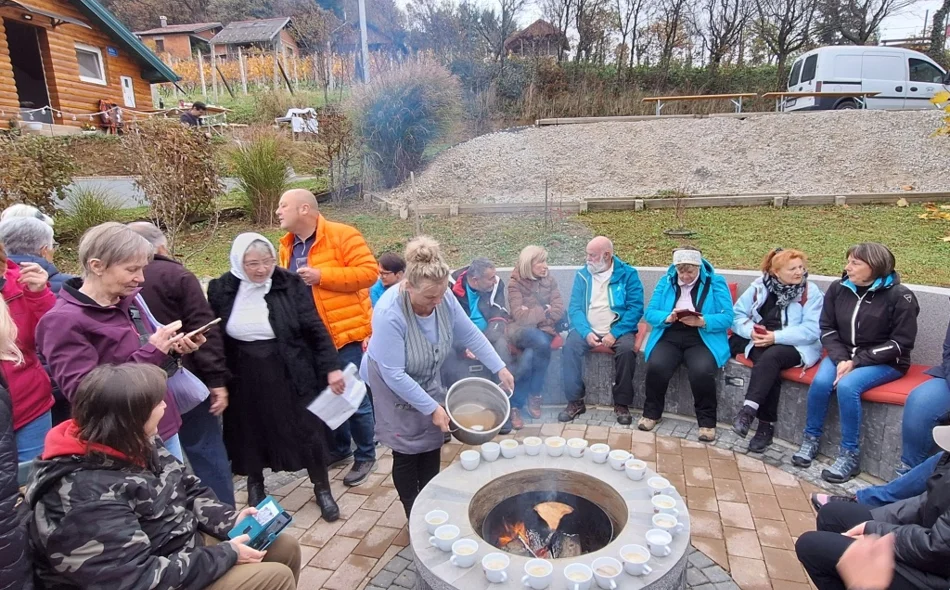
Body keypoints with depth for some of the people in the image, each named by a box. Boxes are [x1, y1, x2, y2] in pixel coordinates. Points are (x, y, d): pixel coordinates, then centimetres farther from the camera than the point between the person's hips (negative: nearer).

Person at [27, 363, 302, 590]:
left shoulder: (135, 445, -4)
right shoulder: (87, 499, -31)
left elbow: (187, 488, 8)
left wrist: (231, 520, -7)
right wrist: (226, 555, -23)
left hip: (184, 542, 8)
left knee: (285, 546, 7)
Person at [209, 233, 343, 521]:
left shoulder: (290, 284, -9)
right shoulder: (221, 289, -4)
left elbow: (315, 329, -8)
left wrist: (331, 367, -12)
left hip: (290, 375, -2)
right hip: (245, 379, 2)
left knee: (307, 432, 6)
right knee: (250, 435, 17)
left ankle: (322, 489, 26)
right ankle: (255, 486, 43)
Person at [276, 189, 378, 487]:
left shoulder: (342, 235, -12)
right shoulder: (288, 246, 11)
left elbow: (369, 271, -18)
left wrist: (321, 275, -22)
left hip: (345, 332, -7)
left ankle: (366, 455, 20)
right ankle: (339, 448, 36)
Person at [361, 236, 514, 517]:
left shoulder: (443, 297, -19)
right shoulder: (389, 314, -35)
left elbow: (470, 334, -5)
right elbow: (394, 375, -32)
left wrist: (500, 368, -8)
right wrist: (432, 408, -28)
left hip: (427, 382, 5)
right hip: (393, 389, -5)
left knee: (432, 447, 11)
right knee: (407, 453, 1)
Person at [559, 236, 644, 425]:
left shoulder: (627, 274, 0)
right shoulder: (582, 275, 7)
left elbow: (635, 308, -8)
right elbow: (574, 308, 0)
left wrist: (615, 333, -19)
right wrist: (586, 332, -17)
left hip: (617, 330, -2)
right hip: (588, 330, 2)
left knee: (627, 349, -31)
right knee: (570, 346, -26)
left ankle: (622, 404, -14)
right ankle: (575, 402, -14)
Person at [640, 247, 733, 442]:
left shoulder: (716, 283, 3)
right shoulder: (665, 282, 11)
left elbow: (727, 318, -5)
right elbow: (650, 313, 5)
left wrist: (702, 321, -23)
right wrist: (667, 317, -17)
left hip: (703, 339, -2)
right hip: (669, 336, 2)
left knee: (702, 371, -32)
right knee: (656, 366, -27)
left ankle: (707, 421, -8)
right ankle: (651, 413, -3)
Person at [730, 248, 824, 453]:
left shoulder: (811, 292, -3)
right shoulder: (759, 286, 4)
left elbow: (811, 330, -13)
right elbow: (737, 315, 3)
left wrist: (776, 336, -22)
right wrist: (751, 331, -17)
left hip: (797, 346, -2)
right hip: (761, 343, 2)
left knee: (771, 356, -34)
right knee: (769, 367, -30)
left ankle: (749, 410, -39)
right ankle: (767, 424, -24)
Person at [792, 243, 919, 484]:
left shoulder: (899, 296, -12)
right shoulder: (838, 288, 0)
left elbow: (901, 342, -13)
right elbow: (827, 328, 3)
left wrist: (857, 362, -20)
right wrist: (841, 359, -14)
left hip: (885, 362, -4)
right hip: (844, 355, 4)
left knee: (847, 386, -31)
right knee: (820, 382, -25)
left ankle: (850, 454, -16)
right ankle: (811, 439, -5)